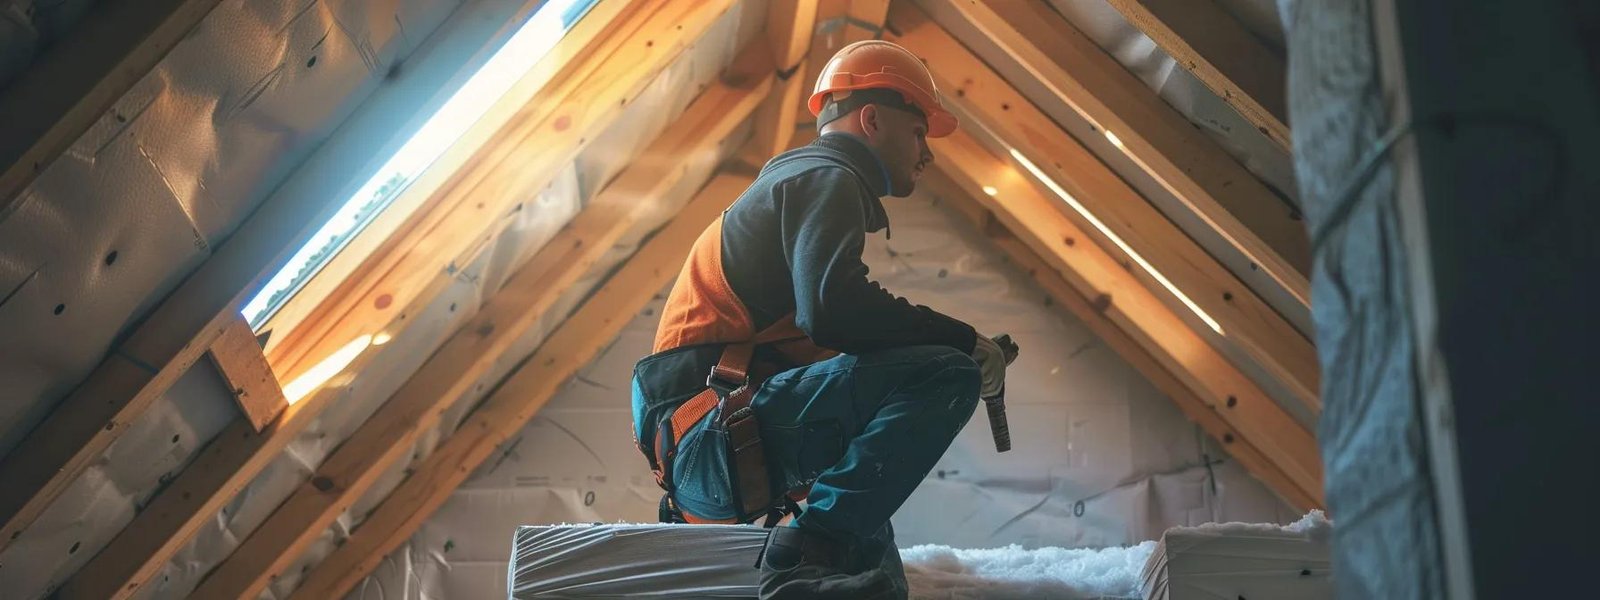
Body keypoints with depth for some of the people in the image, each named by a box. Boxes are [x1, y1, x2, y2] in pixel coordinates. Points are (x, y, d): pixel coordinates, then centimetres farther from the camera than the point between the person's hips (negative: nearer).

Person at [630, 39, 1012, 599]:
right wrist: (961, 341, -13)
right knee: (945, 376, -23)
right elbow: (833, 308, -25)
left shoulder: (792, 176, 27)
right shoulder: (825, 178, -5)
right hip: (716, 440, -11)